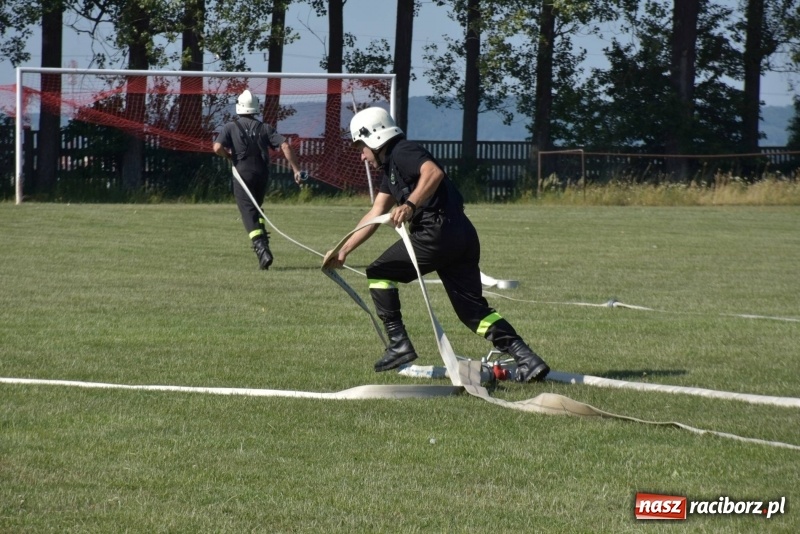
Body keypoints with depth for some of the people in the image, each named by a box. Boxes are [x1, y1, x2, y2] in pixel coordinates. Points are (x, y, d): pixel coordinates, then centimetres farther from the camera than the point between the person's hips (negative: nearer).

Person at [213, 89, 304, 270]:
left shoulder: (231, 127, 0)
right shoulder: (264, 128, 8)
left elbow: (218, 148, -15)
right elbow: (285, 145, -3)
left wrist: (229, 155, 7)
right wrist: (296, 170, -1)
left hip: (242, 174, -4)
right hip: (262, 174, 4)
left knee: (248, 213, -9)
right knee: (256, 209, 25)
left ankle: (262, 249, -26)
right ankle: (263, 243, 17)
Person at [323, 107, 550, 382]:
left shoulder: (403, 152, -2)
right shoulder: (390, 168, 28)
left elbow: (433, 172, -23)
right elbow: (375, 214, 28)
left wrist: (410, 205, -35)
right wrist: (343, 251, 26)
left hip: (438, 232, -10)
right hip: (463, 235, 10)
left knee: (379, 274, 5)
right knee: (473, 309, 7)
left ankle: (399, 345, 1)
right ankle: (526, 358, -6)